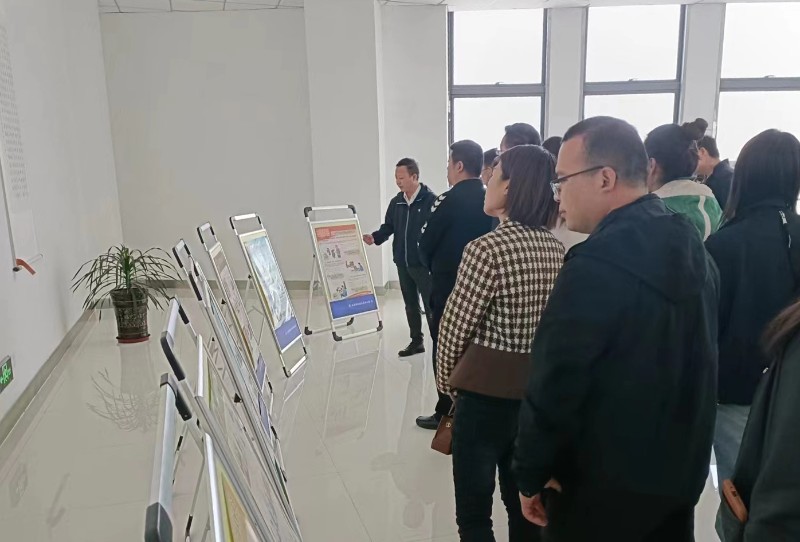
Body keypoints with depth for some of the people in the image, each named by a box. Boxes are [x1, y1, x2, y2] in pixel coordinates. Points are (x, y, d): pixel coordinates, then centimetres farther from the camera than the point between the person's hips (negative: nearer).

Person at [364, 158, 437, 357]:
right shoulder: (396, 202, 7)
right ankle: (417, 341, 30)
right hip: (402, 262, 7)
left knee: (430, 304, 0)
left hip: (423, 263, -7)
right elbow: (388, 226, 11)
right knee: (410, 304, 16)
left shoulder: (430, 200, -13)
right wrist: (375, 237, -8)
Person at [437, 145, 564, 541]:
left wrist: (446, 378, 5)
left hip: (486, 391, -7)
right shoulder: (557, 250, 3)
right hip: (538, 388, 7)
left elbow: (456, 325, -13)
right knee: (523, 502, 21)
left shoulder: (488, 248, -19)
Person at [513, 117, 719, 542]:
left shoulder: (597, 264, -27)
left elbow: (555, 382, -24)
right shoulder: (692, 247, 1)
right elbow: (693, 366, 9)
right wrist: (679, 457, 19)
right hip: (680, 473, 8)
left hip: (602, 485, -7)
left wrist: (531, 474, -10)